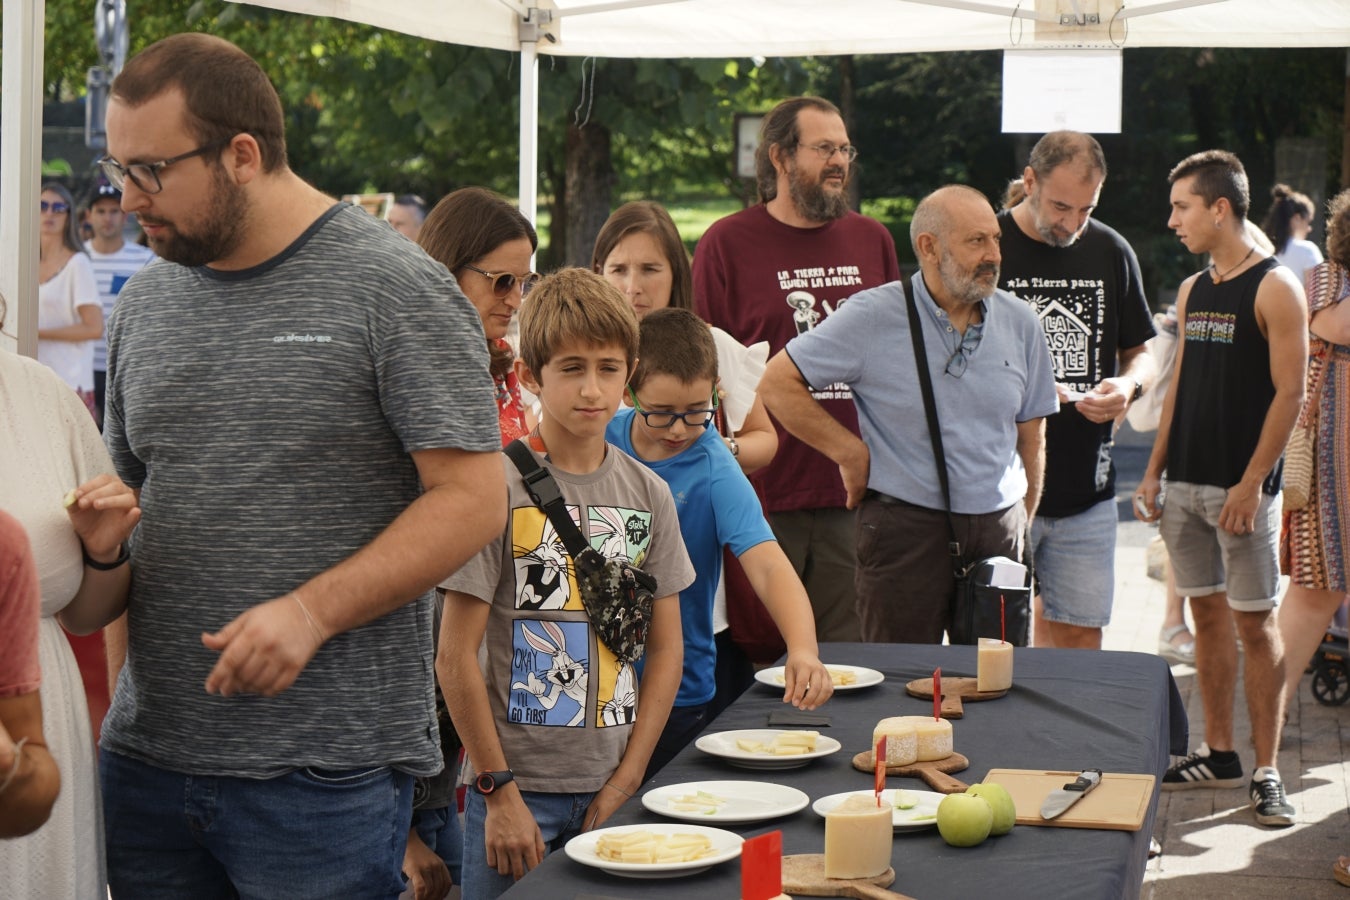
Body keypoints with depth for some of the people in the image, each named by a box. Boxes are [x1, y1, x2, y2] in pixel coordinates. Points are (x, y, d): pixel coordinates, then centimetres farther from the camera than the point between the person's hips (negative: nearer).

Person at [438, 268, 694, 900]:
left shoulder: (648, 494, 4)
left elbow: (666, 648, 7)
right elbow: (455, 659, -10)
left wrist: (626, 781, 0)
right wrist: (499, 792, -10)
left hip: (612, 787, 4)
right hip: (517, 786, -4)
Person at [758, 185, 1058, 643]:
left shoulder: (1020, 323, 7)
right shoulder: (874, 316, -7)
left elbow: (1030, 435, 14)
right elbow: (778, 383, -6)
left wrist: (1021, 523, 11)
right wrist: (850, 453, -6)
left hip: (998, 531, 4)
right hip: (905, 530, -4)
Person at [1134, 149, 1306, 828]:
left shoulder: (1274, 288, -9)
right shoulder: (1192, 291, 13)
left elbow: (1289, 392, -13)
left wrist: (1251, 483, -17)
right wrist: (1154, 471, 12)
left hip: (1241, 486, -7)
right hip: (1184, 482, 7)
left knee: (1254, 623, -3)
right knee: (1206, 614, 11)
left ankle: (1266, 771, 2)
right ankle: (1218, 753, 19)